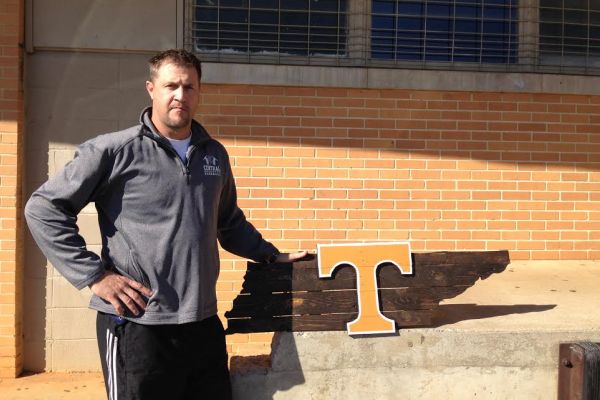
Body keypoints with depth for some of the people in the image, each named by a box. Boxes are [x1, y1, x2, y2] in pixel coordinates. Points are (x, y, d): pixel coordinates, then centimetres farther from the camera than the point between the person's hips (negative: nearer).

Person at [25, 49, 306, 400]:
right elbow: (44, 209, -5)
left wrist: (271, 256, 18)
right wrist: (93, 275, -10)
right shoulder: (113, 151, -6)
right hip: (137, 327, -5)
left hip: (204, 323, 6)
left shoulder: (215, 155, 11)